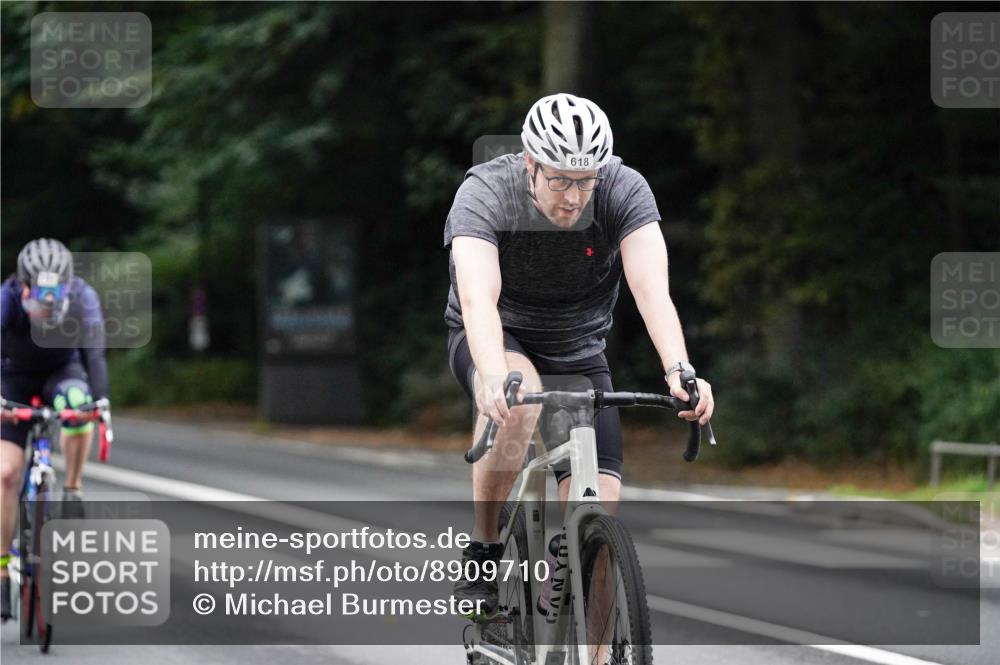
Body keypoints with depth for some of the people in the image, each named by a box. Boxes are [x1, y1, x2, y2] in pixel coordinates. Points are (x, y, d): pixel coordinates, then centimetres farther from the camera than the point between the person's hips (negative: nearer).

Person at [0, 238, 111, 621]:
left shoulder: (83, 297, -27)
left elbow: (93, 350, -35)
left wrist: (100, 397, -52)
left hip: (62, 371, 0)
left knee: (77, 406, -37)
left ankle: (72, 490, -16)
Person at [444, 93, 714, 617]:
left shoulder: (625, 191, -23)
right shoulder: (484, 195, -29)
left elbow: (652, 291, -35)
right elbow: (477, 299, -43)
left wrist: (679, 372, -53)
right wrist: (494, 379, -62)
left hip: (578, 352, 2)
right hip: (497, 341, -2)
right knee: (518, 399, -38)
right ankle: (482, 551, -21)